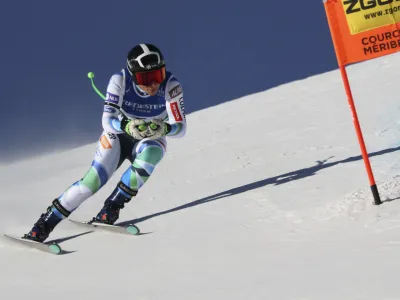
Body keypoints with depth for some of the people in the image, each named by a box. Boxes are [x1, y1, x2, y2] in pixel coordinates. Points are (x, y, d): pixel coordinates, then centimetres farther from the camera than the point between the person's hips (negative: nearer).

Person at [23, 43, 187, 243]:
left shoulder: (171, 86, -25)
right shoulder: (120, 80, -25)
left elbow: (180, 128, -25)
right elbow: (107, 121, -29)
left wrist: (163, 129, -48)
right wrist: (128, 126, -50)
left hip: (149, 140, 1)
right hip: (118, 134, 0)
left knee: (149, 156, -35)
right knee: (93, 181, -20)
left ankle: (110, 209, -19)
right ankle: (43, 226, -7)